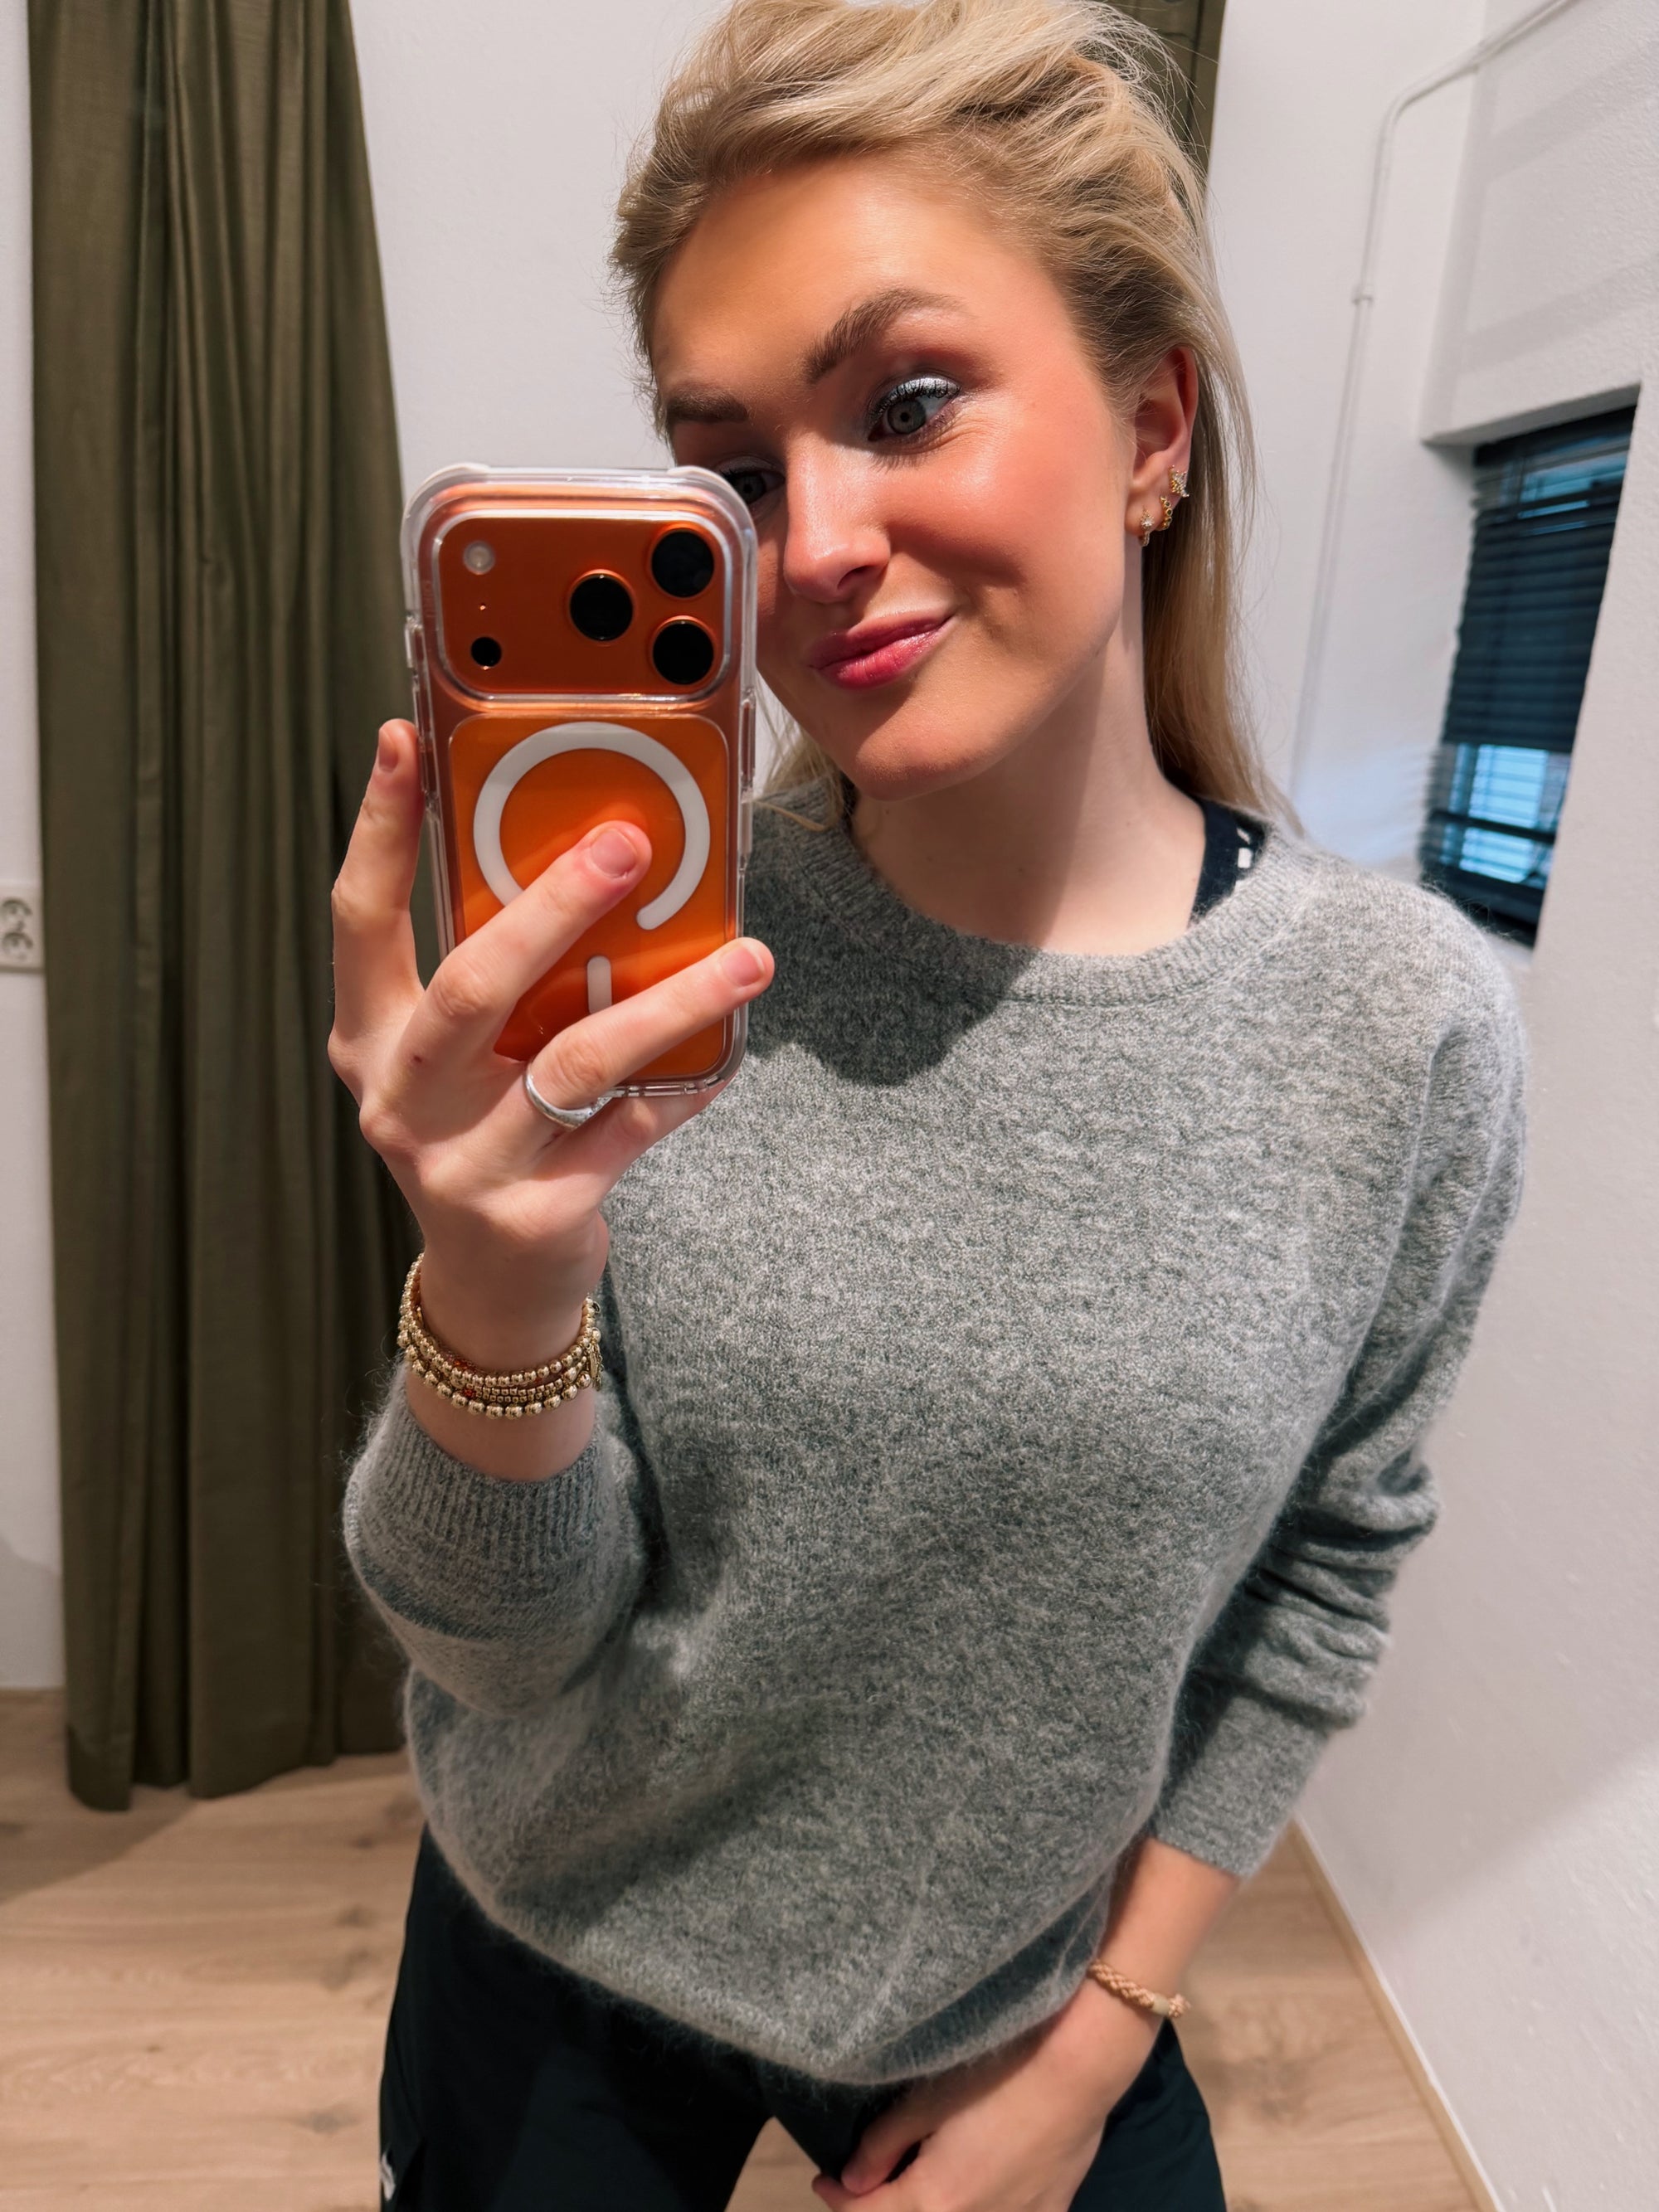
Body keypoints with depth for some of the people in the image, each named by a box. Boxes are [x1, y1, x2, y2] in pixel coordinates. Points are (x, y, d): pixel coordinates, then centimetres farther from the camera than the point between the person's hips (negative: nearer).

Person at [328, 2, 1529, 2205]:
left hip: (1036, 2003, 0)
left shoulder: (1408, 1027, -18)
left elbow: (1324, 1581, -5)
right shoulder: (628, 959, -20)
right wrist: (494, 1304, -37)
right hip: (567, 1964, 1)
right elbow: (506, 1631, -16)